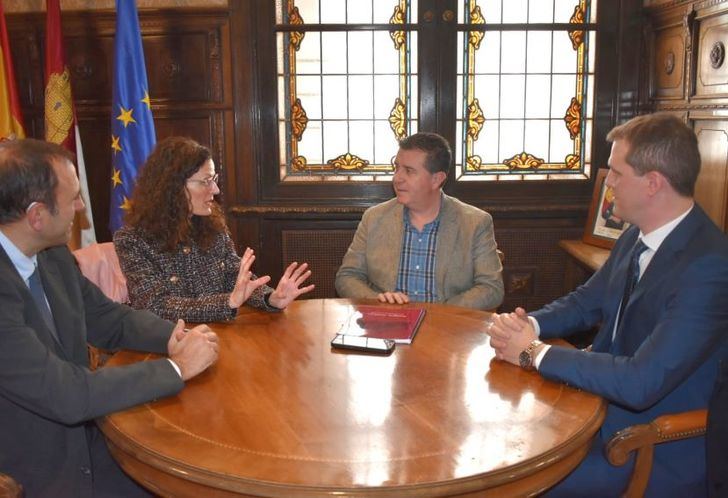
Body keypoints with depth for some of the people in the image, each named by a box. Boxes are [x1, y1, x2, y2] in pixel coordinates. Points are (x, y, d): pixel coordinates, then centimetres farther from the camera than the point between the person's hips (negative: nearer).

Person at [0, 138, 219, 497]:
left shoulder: (54, 256, -2)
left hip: (82, 438, 7)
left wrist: (173, 337, -12)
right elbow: (65, 395, -28)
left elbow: (110, 320, 8)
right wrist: (177, 367, -20)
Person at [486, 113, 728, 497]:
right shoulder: (637, 236, 1)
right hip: (607, 399, 8)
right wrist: (529, 325, -8)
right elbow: (587, 301, 13)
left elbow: (641, 383, -31)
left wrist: (534, 352, -22)